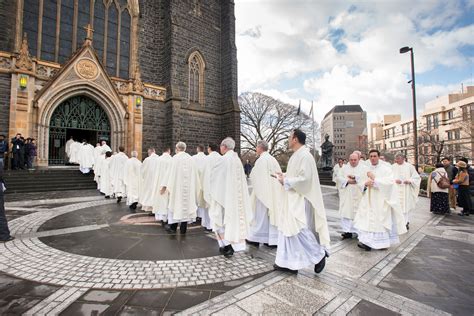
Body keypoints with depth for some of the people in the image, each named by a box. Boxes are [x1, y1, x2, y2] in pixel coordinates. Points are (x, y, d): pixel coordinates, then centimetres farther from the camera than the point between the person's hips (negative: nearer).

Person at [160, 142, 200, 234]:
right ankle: (183, 229, 14)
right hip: (189, 187, 3)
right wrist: (196, 187, 14)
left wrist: (165, 186, -2)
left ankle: (173, 227, 21)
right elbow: (194, 174, 5)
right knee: (186, 204, 9)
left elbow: (171, 173, -8)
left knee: (175, 204, 11)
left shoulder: (175, 158, -7)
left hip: (177, 186, -3)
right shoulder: (191, 158, 3)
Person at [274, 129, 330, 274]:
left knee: (299, 229, -5)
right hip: (292, 199, 10)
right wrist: (285, 176, 9)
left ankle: (319, 254, 15)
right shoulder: (297, 155, 14)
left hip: (300, 200, -10)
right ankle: (289, 262, 21)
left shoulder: (305, 156, -16)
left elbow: (304, 178, -23)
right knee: (288, 228, 11)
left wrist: (286, 181, -16)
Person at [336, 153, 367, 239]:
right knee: (346, 212, 1)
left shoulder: (364, 168, 7)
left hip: (358, 195, -2)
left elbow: (366, 178, -9)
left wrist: (354, 177, -16)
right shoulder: (344, 168, 12)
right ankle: (347, 231, 8)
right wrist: (348, 181, -11)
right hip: (346, 195, 2)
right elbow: (338, 178, 2)